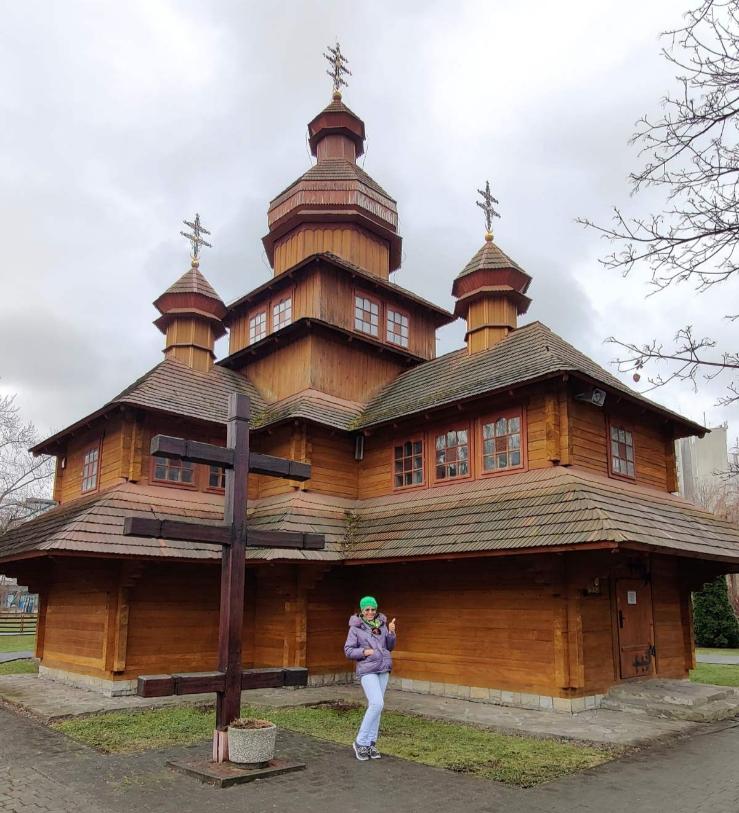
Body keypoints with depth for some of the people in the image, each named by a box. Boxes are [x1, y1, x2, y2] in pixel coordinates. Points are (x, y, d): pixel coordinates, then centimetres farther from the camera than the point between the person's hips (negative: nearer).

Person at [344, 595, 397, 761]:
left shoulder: (382, 624, 6)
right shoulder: (355, 627, -6)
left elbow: (390, 647, 10)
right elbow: (348, 650, -5)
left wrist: (391, 633, -7)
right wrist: (364, 651, -19)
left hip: (383, 669, 5)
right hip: (367, 670, -5)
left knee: (376, 706, 8)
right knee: (376, 703, -16)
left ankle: (371, 743, 19)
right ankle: (360, 742, -4)